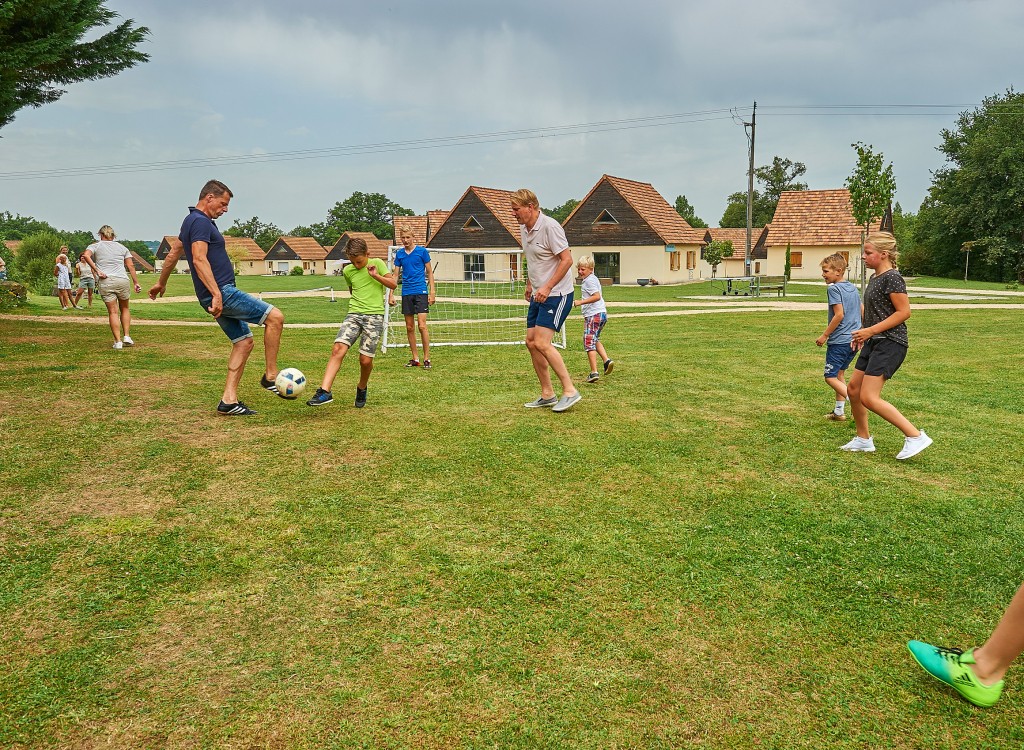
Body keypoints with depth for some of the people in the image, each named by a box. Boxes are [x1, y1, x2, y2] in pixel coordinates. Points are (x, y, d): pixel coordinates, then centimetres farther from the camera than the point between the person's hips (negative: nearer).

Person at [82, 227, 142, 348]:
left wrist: (97, 271, -10)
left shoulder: (95, 246, 10)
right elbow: (131, 266, 8)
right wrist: (135, 282, 8)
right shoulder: (122, 247, 16)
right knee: (125, 308, 18)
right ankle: (127, 336, 9)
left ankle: (118, 341, -4)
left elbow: (86, 255, -11)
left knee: (113, 312, 0)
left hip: (105, 282, -1)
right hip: (122, 281, 1)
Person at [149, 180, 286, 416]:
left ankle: (229, 400, 7)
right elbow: (199, 259, -24)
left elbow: (173, 253, 30)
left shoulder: (192, 221, 21)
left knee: (243, 342, 10)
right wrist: (216, 294, -30)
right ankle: (270, 376, -5)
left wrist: (161, 283, 41)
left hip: (220, 294, 11)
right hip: (222, 293, -11)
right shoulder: (201, 222, -11)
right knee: (275, 317, -13)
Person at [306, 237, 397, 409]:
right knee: (338, 349, -18)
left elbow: (393, 284, 1)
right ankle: (324, 391, -23)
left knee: (365, 359, -5)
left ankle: (362, 389, 25)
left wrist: (376, 276, -12)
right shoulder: (348, 271, 13)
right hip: (354, 315, 3)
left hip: (375, 316, -3)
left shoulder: (377, 263, 3)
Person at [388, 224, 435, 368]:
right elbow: (395, 275, 14)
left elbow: (429, 272, 3)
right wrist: (391, 294, 7)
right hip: (406, 293, 4)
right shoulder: (399, 254, 9)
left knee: (421, 325, -11)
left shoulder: (422, 251, -1)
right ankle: (415, 359, 14)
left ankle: (427, 358, -3)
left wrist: (432, 292, -3)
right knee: (409, 328, 6)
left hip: (421, 292, -4)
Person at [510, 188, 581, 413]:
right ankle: (547, 394, 14)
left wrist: (547, 287, -22)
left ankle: (570, 391, -8)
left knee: (542, 343, -17)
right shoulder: (523, 228, 11)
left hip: (557, 295, -9)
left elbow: (567, 259, -19)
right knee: (531, 342, 5)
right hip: (538, 295, 9)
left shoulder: (549, 226, -16)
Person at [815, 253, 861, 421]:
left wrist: (825, 335, -13)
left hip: (839, 341, -9)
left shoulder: (834, 289, -13)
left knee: (830, 377, -4)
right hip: (854, 339, 9)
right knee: (840, 373, 18)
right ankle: (839, 412, 22)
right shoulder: (853, 288, 12)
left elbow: (839, 314, -20)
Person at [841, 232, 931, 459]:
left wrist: (871, 330, -21)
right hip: (874, 343, 10)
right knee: (853, 389, 11)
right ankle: (863, 439, 25)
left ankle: (916, 436, -8)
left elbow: (904, 312, -18)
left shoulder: (892, 278, -15)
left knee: (869, 397, -14)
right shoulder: (875, 278, 14)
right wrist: (864, 334, 15)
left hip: (890, 343, -10)